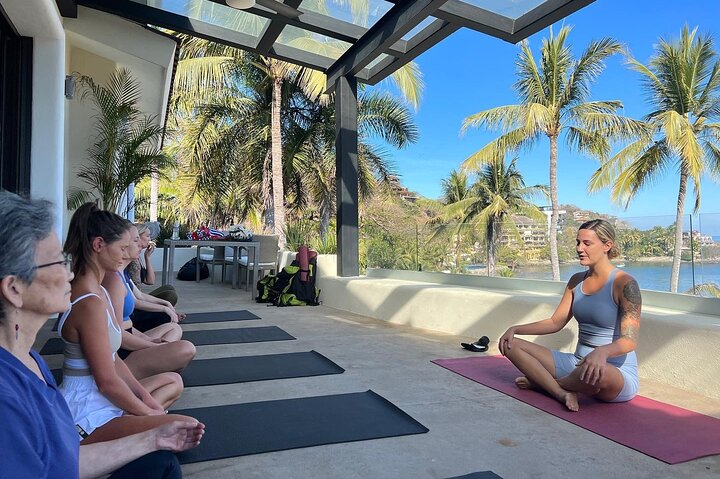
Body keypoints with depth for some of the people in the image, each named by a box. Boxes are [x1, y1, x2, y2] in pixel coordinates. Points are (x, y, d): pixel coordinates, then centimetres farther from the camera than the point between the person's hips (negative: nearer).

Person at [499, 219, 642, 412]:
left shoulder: (624, 284, -13)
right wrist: (516, 329, -2)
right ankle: (562, 393, -23)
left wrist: (602, 352, -44)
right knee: (509, 344, -5)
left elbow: (629, 340, -22)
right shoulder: (577, 280, 8)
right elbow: (555, 322, 11)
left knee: (598, 372, -44)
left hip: (618, 374, -6)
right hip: (578, 364, 6)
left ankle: (542, 381, -11)